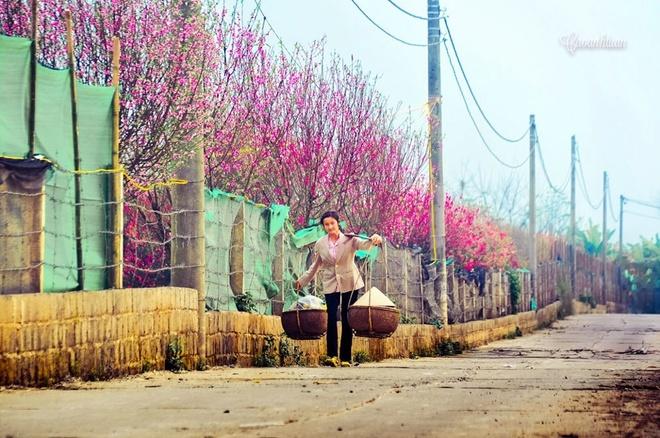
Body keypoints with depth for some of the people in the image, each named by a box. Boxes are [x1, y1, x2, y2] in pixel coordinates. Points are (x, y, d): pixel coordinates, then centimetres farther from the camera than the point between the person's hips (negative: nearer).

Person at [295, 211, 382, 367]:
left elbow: (364, 245, -24)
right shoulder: (320, 244, 2)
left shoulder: (349, 239, -6)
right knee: (331, 319, -12)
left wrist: (373, 240, -46)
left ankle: (345, 358, 5)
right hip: (331, 285, 1)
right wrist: (302, 280, 17)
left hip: (349, 284, -1)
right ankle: (332, 355, -10)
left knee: (347, 321, 1)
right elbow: (316, 266, 15)